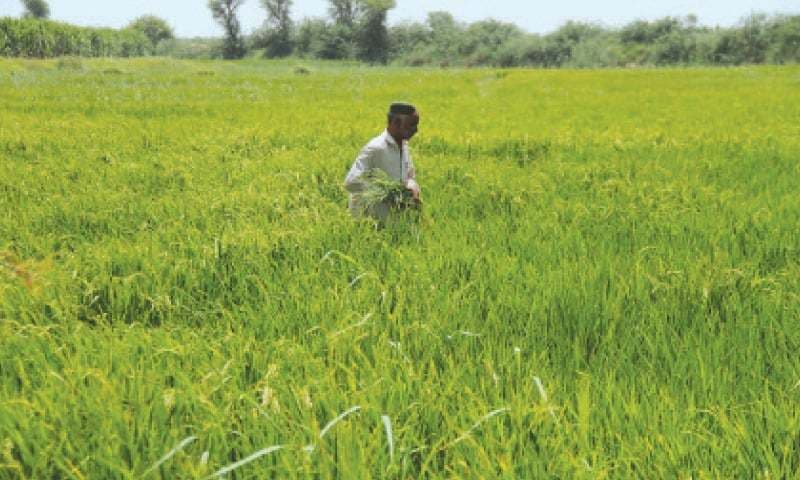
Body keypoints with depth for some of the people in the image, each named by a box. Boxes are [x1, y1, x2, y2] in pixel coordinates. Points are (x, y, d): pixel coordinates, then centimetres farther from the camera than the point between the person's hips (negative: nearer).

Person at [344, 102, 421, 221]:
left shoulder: (404, 145, 5)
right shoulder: (375, 148, -20)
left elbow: (411, 177, 15)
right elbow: (351, 183, -26)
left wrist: (413, 189, -9)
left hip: (394, 213, 8)